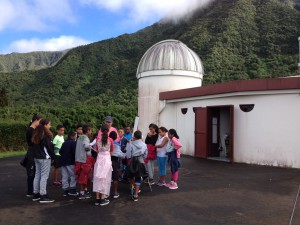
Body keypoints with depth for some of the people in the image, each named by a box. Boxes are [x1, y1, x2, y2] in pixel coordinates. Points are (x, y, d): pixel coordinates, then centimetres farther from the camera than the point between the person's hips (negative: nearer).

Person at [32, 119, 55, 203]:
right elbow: (49, 148, -15)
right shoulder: (45, 135, -16)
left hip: (37, 158, 9)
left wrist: (36, 155, 18)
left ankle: (35, 194, 21)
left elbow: (34, 146, 15)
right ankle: (43, 196, -3)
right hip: (45, 158, -9)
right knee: (44, 176, -5)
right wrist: (53, 157, -5)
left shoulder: (36, 134, 11)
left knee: (37, 175, 14)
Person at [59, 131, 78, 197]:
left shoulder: (64, 143, 15)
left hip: (63, 162, 8)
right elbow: (74, 152, -18)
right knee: (73, 176, 1)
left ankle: (65, 190, 11)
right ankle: (72, 189, 1)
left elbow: (60, 151, 16)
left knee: (64, 177, 8)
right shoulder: (73, 143, -11)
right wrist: (76, 159, -7)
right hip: (70, 162, -8)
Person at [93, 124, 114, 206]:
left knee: (98, 178, 8)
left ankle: (97, 199, 12)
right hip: (107, 159, -2)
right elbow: (111, 151, 4)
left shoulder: (98, 140, 1)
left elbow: (97, 150, 9)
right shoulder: (110, 140, -5)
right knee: (105, 179, 3)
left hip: (99, 159, 3)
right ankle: (102, 199, 6)